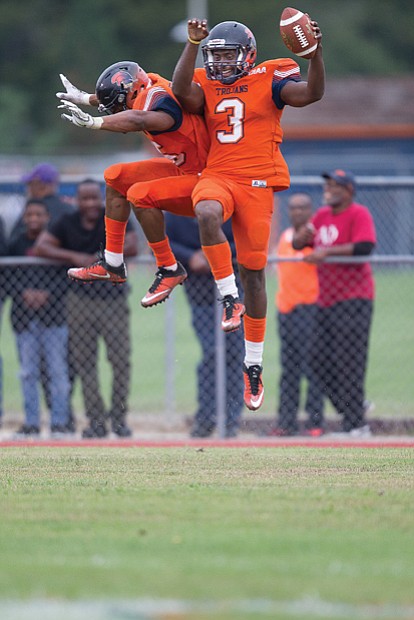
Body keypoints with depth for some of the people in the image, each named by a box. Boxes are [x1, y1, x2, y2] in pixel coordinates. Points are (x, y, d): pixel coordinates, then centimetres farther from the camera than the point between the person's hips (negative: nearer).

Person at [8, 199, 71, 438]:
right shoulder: (16, 245, 9)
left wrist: (46, 294, -14)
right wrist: (24, 293, -9)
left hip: (53, 315, -3)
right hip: (24, 316, 3)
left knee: (58, 370, -3)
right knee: (28, 372, 4)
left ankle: (60, 422, 1)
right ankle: (32, 423, 9)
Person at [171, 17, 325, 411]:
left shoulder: (268, 80, 3)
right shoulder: (205, 87, 11)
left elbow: (312, 93, -9)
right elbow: (181, 91, -11)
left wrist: (315, 53, -24)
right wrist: (193, 44, -17)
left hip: (256, 182, -1)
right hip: (217, 176, 1)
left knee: (253, 272, 3)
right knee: (206, 214, -38)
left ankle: (254, 363, 15)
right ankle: (229, 298, -26)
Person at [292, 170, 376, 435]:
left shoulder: (358, 214, -8)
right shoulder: (322, 215, 16)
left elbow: (365, 246, -22)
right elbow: (298, 244, 18)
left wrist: (327, 252, -24)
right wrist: (302, 236, -6)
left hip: (353, 298, -9)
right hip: (326, 300, 9)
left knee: (348, 361, -11)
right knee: (319, 361, 8)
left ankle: (356, 425, -9)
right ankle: (356, 407, 20)